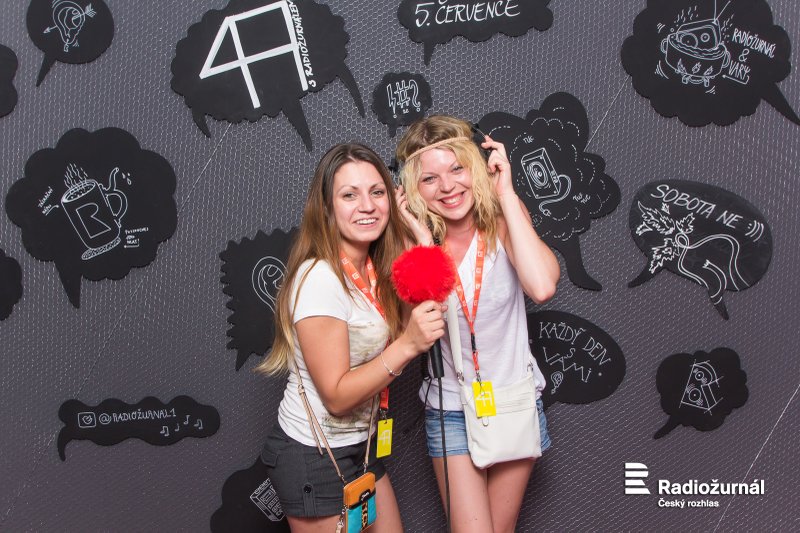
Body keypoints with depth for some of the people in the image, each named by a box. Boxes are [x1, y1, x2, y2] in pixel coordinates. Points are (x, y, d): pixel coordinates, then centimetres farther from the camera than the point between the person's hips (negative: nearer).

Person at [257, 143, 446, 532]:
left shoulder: (375, 267, 0)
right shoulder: (320, 279, -25)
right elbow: (336, 396, -23)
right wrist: (408, 345, -33)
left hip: (360, 446, 8)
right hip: (313, 456, -7)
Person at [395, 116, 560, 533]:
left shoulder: (503, 222, -12)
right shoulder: (414, 237, -11)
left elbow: (542, 287, -33)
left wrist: (506, 193, -27)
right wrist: (425, 241, -25)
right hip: (451, 411, 0)